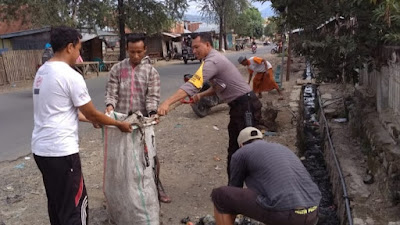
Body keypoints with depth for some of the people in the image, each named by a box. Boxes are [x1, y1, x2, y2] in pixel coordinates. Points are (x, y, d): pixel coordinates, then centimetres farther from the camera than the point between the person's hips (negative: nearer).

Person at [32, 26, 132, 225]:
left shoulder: (42, 72, 10)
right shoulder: (71, 76, -17)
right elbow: (92, 114, -9)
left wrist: (89, 119, 27)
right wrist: (119, 124, 6)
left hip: (41, 149, 9)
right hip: (62, 151, -9)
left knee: (56, 202, 22)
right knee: (75, 205, 3)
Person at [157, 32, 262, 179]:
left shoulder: (212, 61, -18)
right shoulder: (214, 59, 13)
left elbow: (192, 85, -30)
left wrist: (167, 102, -37)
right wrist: (201, 95, 4)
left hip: (246, 106, -10)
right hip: (239, 106, 10)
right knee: (234, 151, 14)